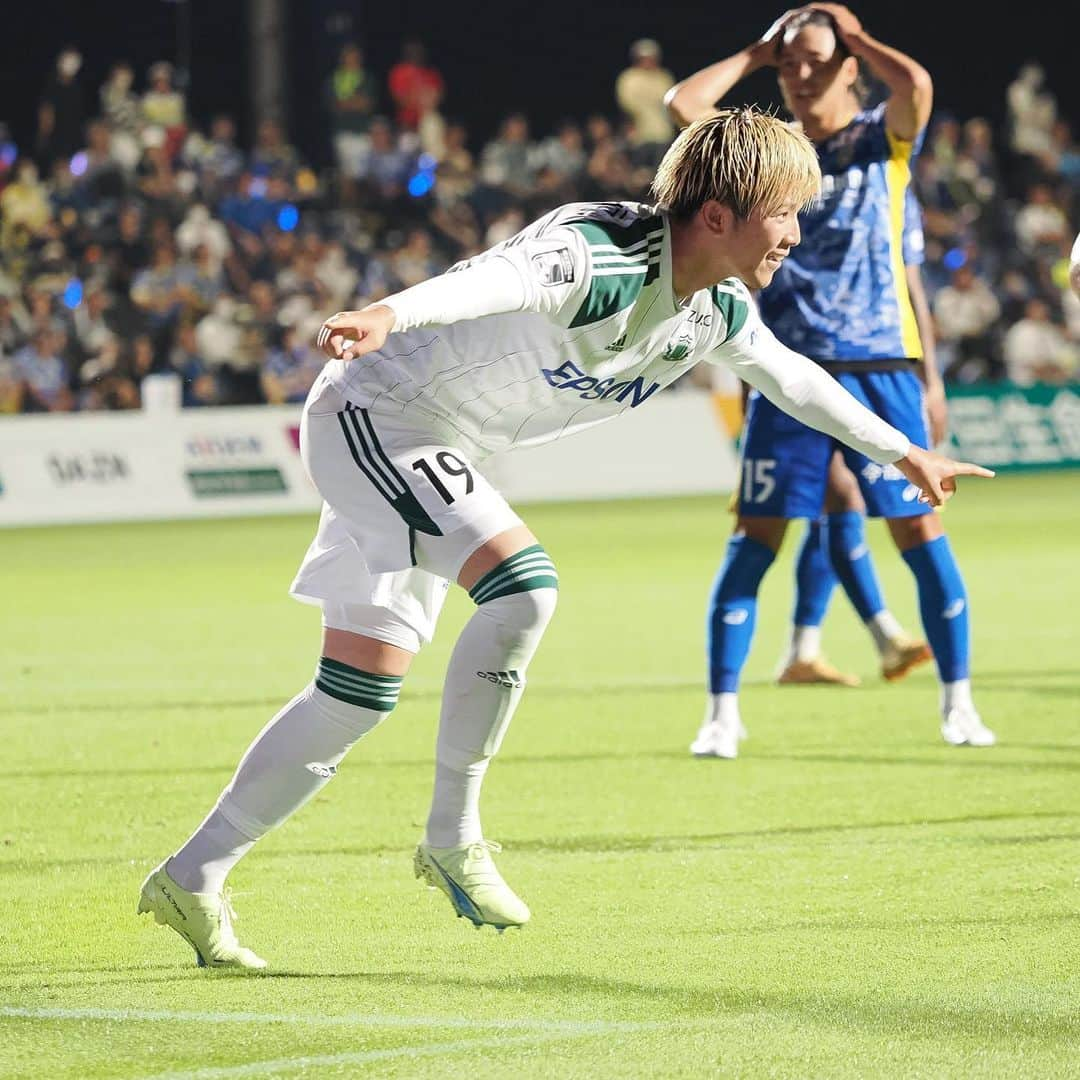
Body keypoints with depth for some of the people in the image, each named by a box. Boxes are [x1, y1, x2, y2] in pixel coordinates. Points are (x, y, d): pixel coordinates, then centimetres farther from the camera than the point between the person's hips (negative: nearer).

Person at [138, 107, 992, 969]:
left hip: (437, 455, 9)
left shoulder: (718, 309, 0)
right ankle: (453, 834, -14)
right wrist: (390, 314, -68)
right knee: (522, 583, -27)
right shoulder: (601, 257, -29)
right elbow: (496, 279, -49)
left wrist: (903, 454, 30)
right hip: (375, 412, -9)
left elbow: (791, 377, 20)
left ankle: (194, 876, 13)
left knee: (363, 692, 6)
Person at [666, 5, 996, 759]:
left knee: (919, 529, -2)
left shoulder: (883, 138, 5)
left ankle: (959, 703, 8)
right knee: (755, 538, -3)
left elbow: (917, 85, -16)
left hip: (879, 365, -1)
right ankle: (722, 713, 1)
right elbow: (684, 105, -2)